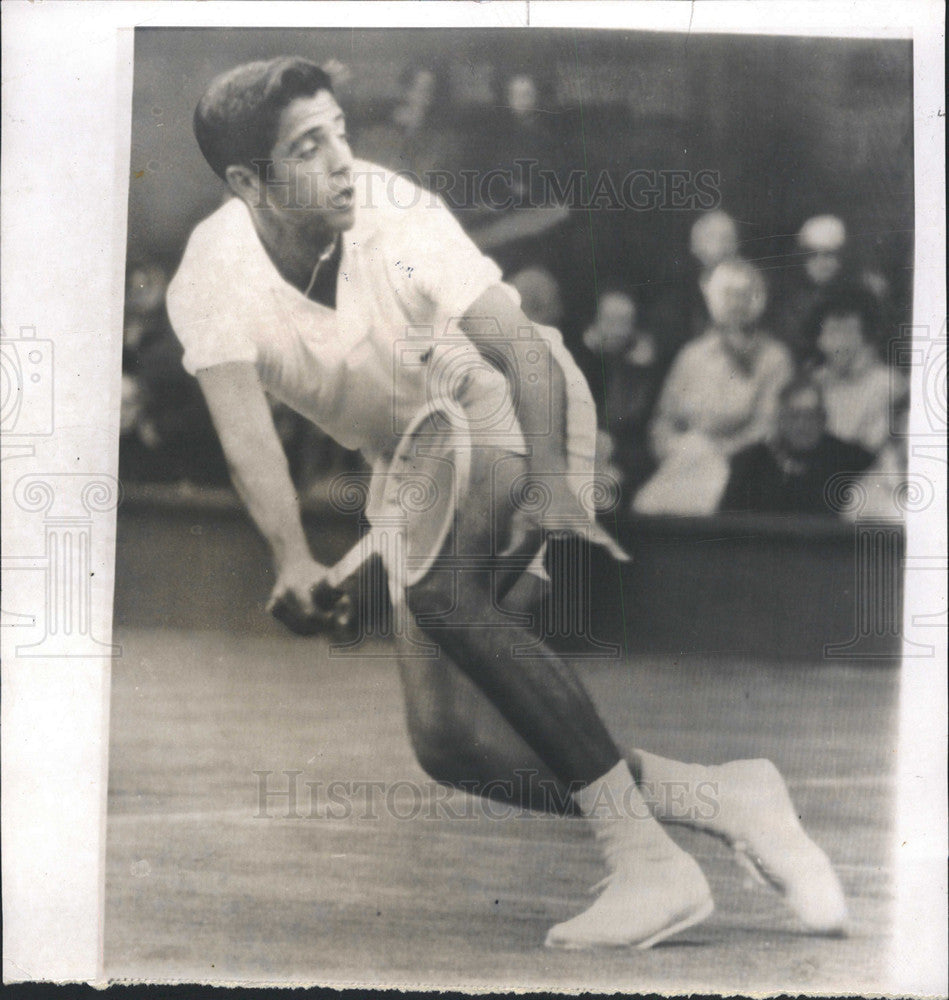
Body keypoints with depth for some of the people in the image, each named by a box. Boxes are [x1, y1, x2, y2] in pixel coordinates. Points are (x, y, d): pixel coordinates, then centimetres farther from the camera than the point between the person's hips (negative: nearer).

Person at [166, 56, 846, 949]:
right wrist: (293, 558, -47)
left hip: (510, 413, -4)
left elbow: (521, 346, -25)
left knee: (434, 581, -35)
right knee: (449, 744, -8)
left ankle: (645, 859, -34)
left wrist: (548, 482, -41)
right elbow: (246, 436, -30)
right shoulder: (210, 281, -18)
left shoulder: (396, 215, -23)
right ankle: (724, 799, -4)